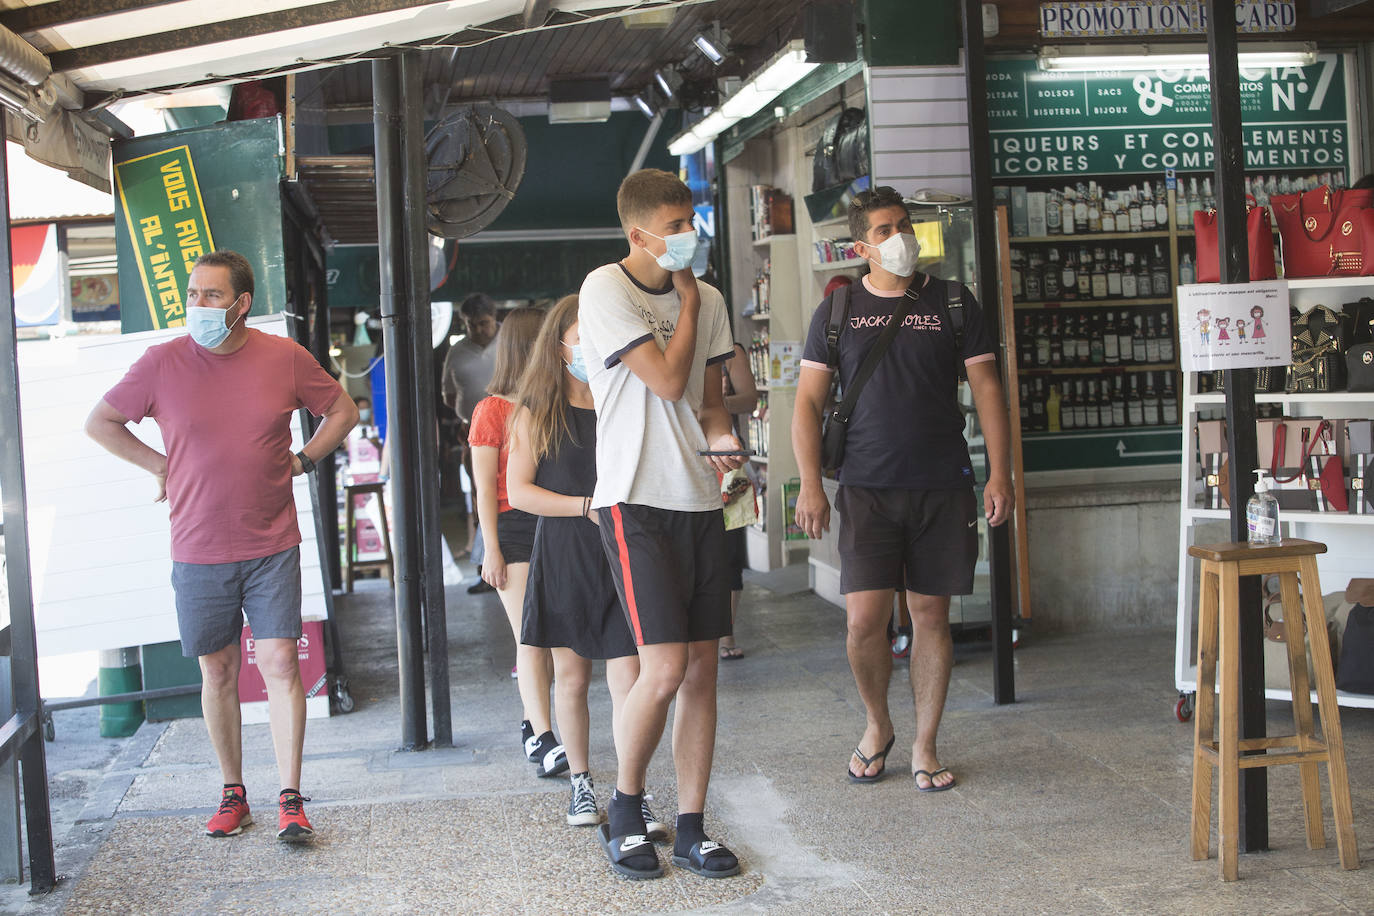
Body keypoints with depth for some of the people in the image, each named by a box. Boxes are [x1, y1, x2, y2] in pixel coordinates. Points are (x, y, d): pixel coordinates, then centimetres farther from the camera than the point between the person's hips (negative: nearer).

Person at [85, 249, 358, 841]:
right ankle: (233, 793, 22)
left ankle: (290, 799, 1)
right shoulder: (163, 363, -3)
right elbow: (100, 423, 10)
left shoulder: (285, 357, -2)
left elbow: (343, 411, 13)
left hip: (272, 547, -1)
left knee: (280, 663, -5)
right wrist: (160, 466, 3)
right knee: (216, 670, 8)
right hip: (198, 549, 1)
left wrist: (301, 461, 3)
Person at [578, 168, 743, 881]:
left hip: (699, 500, 6)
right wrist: (686, 296, -3)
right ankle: (624, 811, 12)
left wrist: (720, 436, -5)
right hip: (636, 503, -6)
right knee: (665, 669, -12)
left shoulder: (708, 300, 11)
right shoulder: (605, 290, -8)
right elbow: (667, 380, -15)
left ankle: (691, 830, 16)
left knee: (701, 669, 5)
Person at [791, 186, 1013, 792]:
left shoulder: (953, 304, 7)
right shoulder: (838, 311, 6)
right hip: (866, 488, -1)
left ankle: (924, 747, 17)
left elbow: (986, 389, 7)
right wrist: (810, 485, -3)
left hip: (943, 487, 1)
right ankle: (877, 726, 18)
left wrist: (999, 473, -1)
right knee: (864, 619, -8)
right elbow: (808, 402, 6)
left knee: (931, 615, 4)